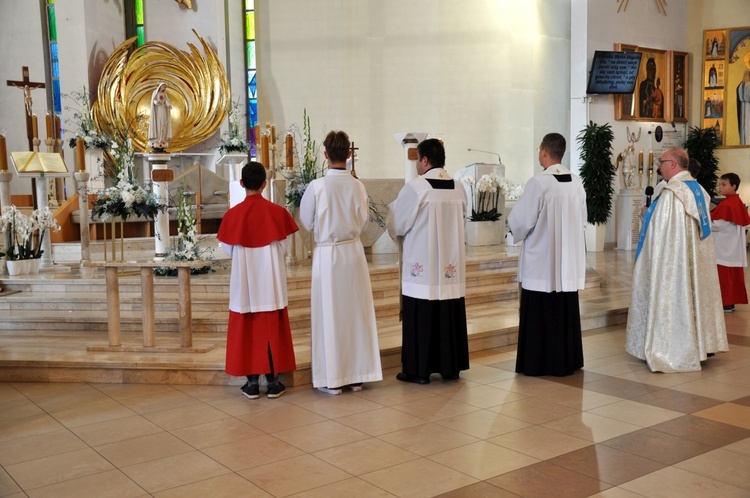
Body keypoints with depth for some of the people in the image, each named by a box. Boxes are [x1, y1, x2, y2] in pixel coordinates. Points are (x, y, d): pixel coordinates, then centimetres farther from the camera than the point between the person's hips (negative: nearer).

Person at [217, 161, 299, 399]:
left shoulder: (232, 215, -7)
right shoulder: (277, 212, -8)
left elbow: (229, 250, 2)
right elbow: (283, 247, -1)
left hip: (244, 281, 0)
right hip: (271, 280, 0)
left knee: (246, 329, 8)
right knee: (271, 328, 8)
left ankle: (252, 383, 11)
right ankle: (273, 382, 11)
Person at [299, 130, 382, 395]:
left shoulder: (316, 186, -13)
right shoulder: (358, 186, -5)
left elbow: (306, 222, -2)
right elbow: (362, 222, 5)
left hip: (327, 254, -3)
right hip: (353, 252, 3)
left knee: (330, 315, 5)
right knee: (356, 312, 12)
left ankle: (333, 379, 12)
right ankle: (357, 375, 20)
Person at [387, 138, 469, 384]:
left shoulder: (415, 187, -13)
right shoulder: (458, 188, 3)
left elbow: (396, 225, -6)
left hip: (422, 267, -5)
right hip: (452, 265, 5)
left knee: (420, 319, 3)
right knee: (450, 316, 11)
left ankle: (420, 370, 8)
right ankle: (451, 366, 19)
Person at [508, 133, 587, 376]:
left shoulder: (538, 183, -16)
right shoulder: (576, 183, 2)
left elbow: (520, 222, -13)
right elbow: (582, 221, 11)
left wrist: (516, 231, 8)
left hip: (541, 260, -6)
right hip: (569, 260, 6)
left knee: (539, 313, 3)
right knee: (566, 311, 13)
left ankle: (537, 363, 9)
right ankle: (567, 361, 22)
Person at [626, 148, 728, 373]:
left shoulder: (671, 192, -18)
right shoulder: (699, 190, 10)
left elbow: (661, 231, -21)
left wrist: (648, 214, -2)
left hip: (674, 260, -9)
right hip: (698, 260, 9)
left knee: (672, 298, -2)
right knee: (694, 295, 14)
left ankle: (671, 351, 3)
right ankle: (699, 343, 22)